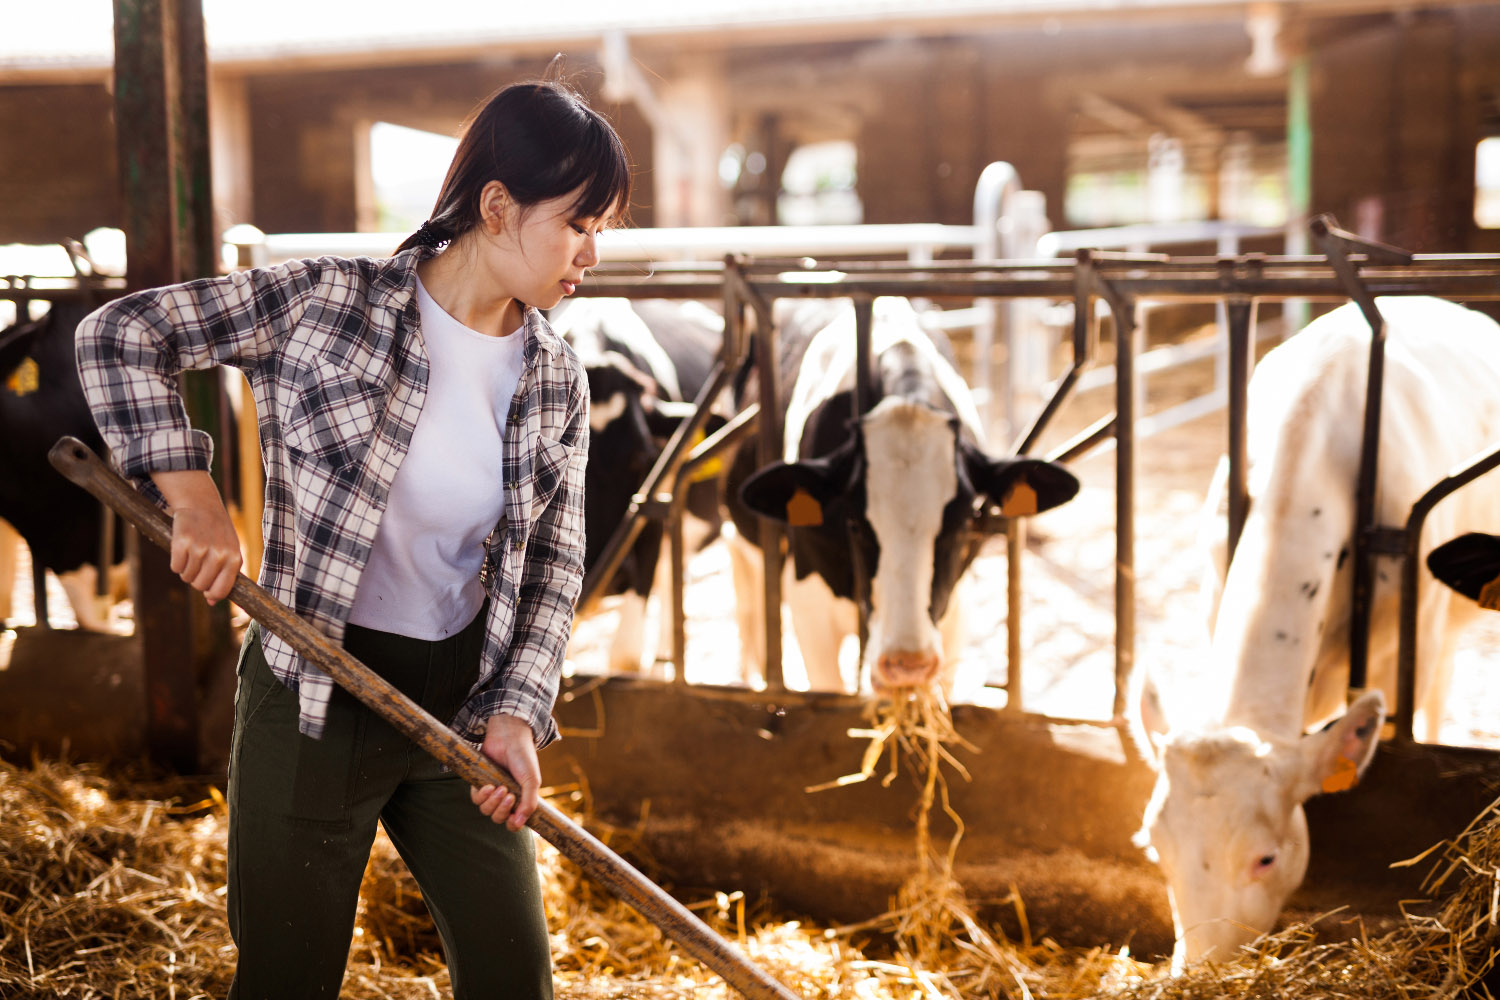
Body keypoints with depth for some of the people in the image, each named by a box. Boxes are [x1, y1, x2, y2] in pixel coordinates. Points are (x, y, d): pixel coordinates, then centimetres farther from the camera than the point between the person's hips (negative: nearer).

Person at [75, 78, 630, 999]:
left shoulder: (558, 383, 0)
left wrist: (518, 711, -9)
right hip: (315, 707, -4)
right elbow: (119, 336, -10)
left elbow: (555, 560, 4)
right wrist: (194, 498, -19)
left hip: (462, 705, 4)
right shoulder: (331, 301, -14)